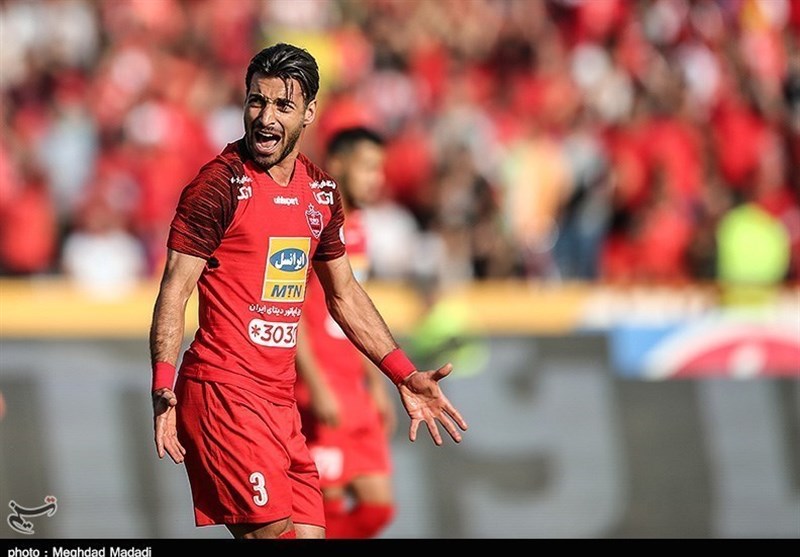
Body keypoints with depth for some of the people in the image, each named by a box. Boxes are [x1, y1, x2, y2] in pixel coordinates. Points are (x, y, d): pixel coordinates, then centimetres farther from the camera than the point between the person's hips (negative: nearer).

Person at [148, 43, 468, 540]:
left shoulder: (322, 192, 13)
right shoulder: (220, 185, -8)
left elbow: (344, 293, 25)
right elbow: (176, 290, -11)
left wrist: (405, 376, 21)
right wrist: (163, 388, -23)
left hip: (281, 400, 7)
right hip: (222, 389, -7)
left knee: (309, 531, 2)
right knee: (273, 532, -16)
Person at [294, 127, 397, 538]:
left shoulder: (355, 229, 16)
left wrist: (376, 385, 22)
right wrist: (316, 388, -21)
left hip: (354, 394, 9)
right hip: (320, 392, -9)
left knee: (377, 505, 3)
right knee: (330, 504, -8)